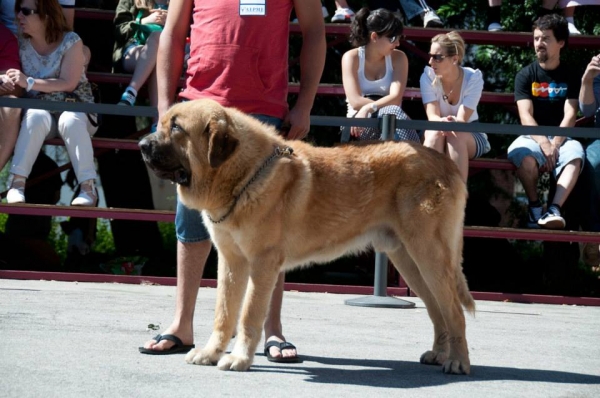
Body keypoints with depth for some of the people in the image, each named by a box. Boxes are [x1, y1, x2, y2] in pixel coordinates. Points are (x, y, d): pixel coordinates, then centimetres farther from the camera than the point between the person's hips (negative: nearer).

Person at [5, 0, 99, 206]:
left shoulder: (70, 41, -9)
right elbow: (20, 84, 4)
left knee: (70, 121, -38)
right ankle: (17, 182, -40)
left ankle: (88, 187, -38)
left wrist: (30, 82, -23)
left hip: (75, 108, -2)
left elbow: (69, 84, -16)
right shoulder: (21, 42, 2)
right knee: (36, 117, -35)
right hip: (40, 108, 2)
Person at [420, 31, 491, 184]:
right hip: (435, 136, 1)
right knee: (435, 133, -34)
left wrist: (453, 122, -50)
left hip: (470, 135, -1)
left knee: (455, 135, -35)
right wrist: (443, 121, -48)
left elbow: (462, 119, -25)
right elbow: (432, 116, -23)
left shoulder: (473, 78, -17)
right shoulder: (428, 76, -13)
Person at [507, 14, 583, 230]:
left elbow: (570, 115, -3)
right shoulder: (526, 75, 5)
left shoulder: (570, 76, 7)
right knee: (523, 154, -36)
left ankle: (554, 209, -46)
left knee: (575, 154, -35)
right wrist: (544, 144, -22)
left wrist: (554, 144, -19)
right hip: (533, 136, 0)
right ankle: (535, 208, -19)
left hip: (562, 137, 0)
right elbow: (526, 116, -6)